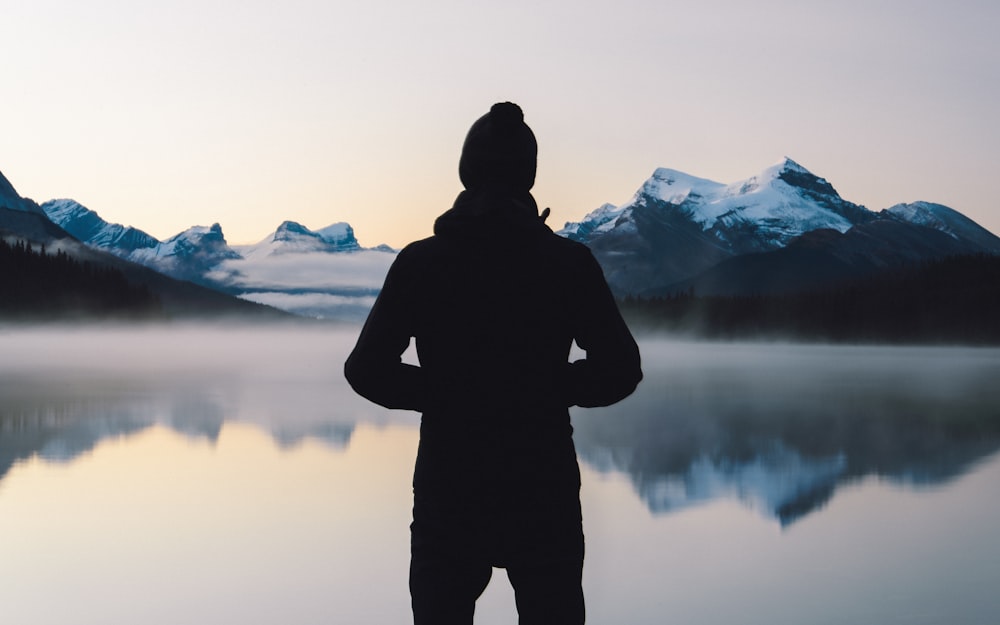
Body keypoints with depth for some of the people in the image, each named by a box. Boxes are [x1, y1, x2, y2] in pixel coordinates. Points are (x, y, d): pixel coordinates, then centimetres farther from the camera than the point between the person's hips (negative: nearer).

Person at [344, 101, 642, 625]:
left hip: (448, 491, 0)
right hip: (546, 494, 0)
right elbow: (619, 371, -3)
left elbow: (367, 371, -3)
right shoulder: (570, 262, -4)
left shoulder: (419, 263, -3)